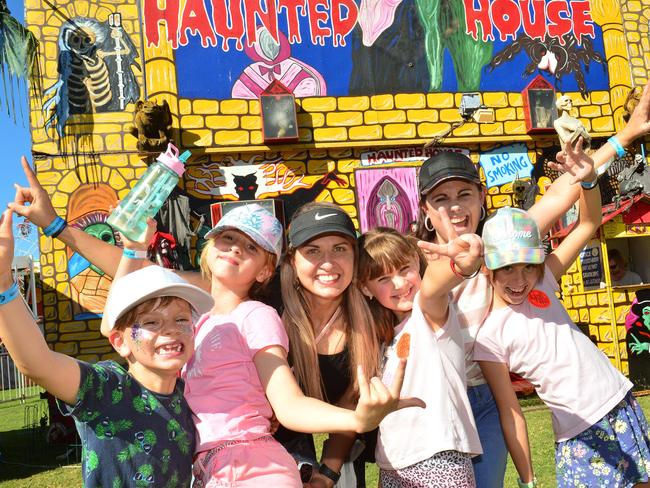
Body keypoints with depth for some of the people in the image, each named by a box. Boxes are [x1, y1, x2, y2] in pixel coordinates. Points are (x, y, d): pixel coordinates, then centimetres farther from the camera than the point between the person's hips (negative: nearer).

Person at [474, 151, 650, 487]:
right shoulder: (487, 336, -13)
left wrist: (588, 178, -21)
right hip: (580, 434, -5)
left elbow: (589, 223, -2)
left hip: (622, 406, 5)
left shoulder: (543, 283, -2)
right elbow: (510, 413, -10)